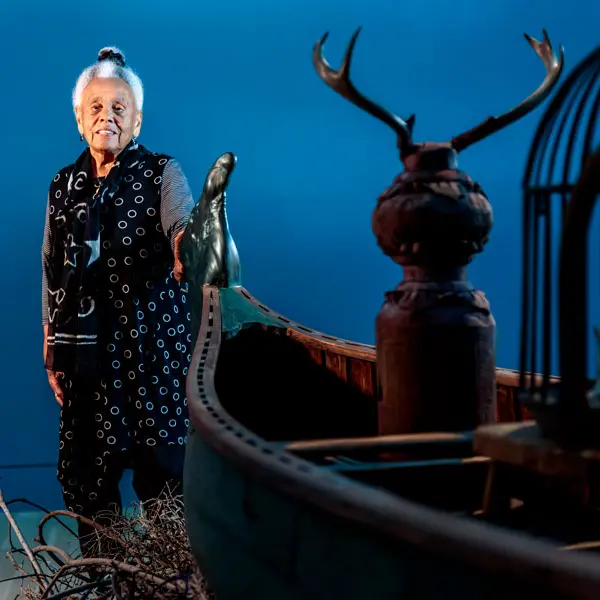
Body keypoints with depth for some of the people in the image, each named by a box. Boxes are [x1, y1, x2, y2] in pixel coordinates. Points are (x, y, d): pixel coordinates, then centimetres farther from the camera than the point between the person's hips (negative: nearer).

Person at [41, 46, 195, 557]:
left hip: (153, 348, -4)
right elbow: (52, 274, 14)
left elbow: (182, 223, -23)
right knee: (85, 473, 7)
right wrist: (52, 353, 12)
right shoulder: (64, 186, 11)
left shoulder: (161, 174, -2)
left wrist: (185, 250, -47)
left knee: (162, 468, -2)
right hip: (84, 350, 4)